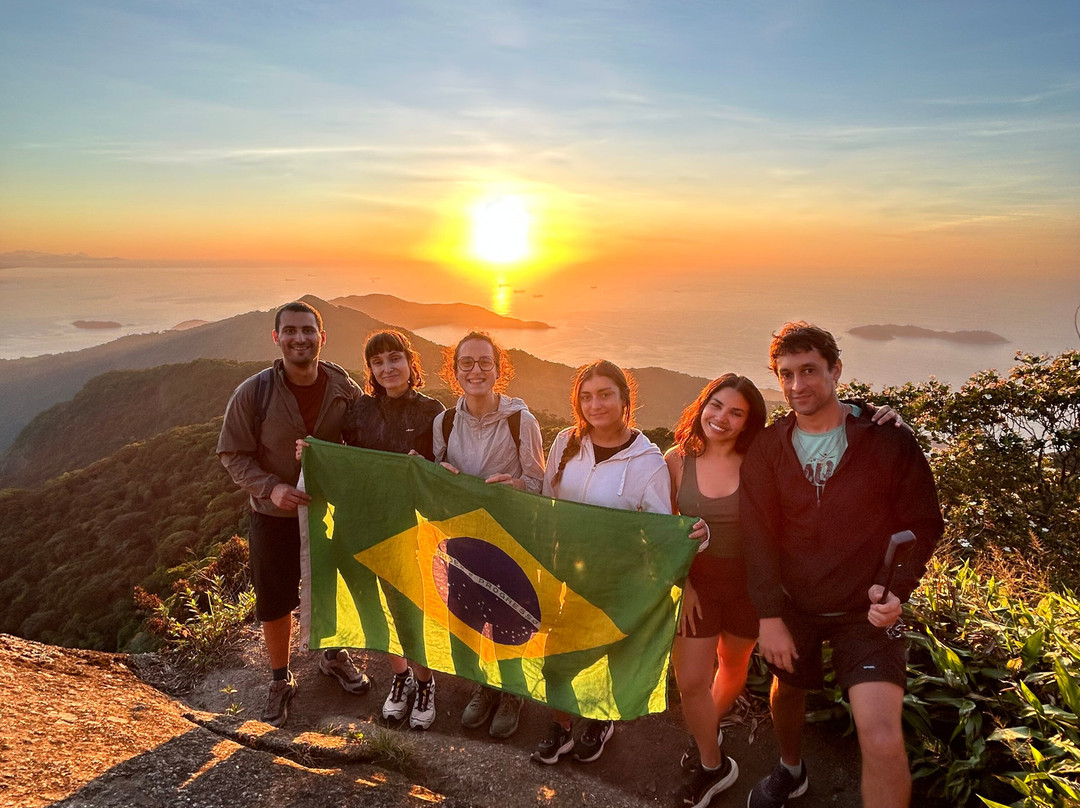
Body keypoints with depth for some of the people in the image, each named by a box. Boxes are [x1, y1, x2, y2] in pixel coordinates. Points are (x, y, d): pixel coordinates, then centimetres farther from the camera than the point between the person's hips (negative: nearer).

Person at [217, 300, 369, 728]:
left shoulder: (345, 389, -11)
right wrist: (271, 488, -25)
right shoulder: (252, 393, -17)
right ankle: (281, 680, 36)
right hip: (275, 515, -2)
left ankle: (333, 655, 48)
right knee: (274, 601, 11)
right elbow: (233, 454, -11)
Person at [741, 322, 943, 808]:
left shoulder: (888, 440, -11)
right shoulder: (767, 449, -4)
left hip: (864, 610, -3)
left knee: (882, 740, -18)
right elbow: (758, 536, -6)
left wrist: (895, 588, -21)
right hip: (793, 604, 3)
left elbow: (923, 525, -6)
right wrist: (769, 615, -12)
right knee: (787, 692, 24)